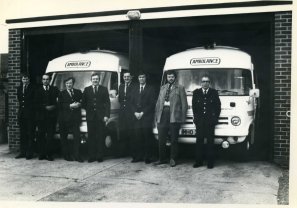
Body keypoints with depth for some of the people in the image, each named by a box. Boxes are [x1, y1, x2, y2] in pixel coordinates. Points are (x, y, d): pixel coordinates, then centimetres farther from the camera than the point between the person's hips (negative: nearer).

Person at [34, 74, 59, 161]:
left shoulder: (54, 89, 13)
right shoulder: (38, 90, 10)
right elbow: (36, 104, 2)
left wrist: (54, 106, -5)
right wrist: (45, 107, -8)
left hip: (51, 115, 0)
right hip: (41, 116, 0)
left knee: (50, 136, -4)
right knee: (41, 135, 2)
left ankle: (49, 154, -2)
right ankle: (42, 154, 9)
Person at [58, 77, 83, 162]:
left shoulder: (78, 92, 15)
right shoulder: (62, 94, 9)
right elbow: (60, 105, -4)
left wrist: (78, 104, -13)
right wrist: (70, 106, -16)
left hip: (75, 118, 1)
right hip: (64, 118, 0)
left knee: (77, 136, -7)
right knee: (64, 137, 3)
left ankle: (76, 155, -2)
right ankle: (66, 155, 14)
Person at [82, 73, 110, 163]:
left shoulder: (104, 89, 8)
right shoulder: (87, 90, 12)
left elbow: (107, 103, 2)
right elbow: (84, 103, 14)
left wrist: (106, 115, -6)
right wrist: (88, 110, 2)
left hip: (101, 117, -1)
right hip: (90, 117, 1)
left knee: (100, 137, 1)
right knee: (91, 137, 1)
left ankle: (100, 156, 7)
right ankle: (91, 156, 6)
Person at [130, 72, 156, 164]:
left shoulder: (150, 89, 4)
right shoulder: (135, 89, 17)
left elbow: (152, 104, -3)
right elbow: (132, 102, 13)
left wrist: (142, 113, -9)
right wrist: (135, 113, -3)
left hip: (147, 116, -3)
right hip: (137, 116, 3)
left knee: (147, 138, -4)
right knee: (137, 138, 0)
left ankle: (148, 157, 1)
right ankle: (138, 156, 7)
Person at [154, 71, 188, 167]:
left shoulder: (180, 88, 5)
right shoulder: (162, 88, 18)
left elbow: (184, 104, 0)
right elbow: (158, 102, 16)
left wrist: (183, 117, -7)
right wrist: (157, 115, 6)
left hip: (174, 116, -4)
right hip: (163, 114, 4)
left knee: (174, 139, 2)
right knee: (161, 139, 6)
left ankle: (173, 159, 11)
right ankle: (162, 158, 17)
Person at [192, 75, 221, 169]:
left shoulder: (214, 93, 9)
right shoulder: (196, 93, 12)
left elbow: (218, 106, 8)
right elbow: (194, 107, 12)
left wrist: (215, 118, -1)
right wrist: (196, 117, 2)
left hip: (210, 121, -1)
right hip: (199, 121, 1)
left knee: (210, 141, -1)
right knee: (199, 140, 1)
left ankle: (210, 162, 4)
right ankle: (198, 161, 6)